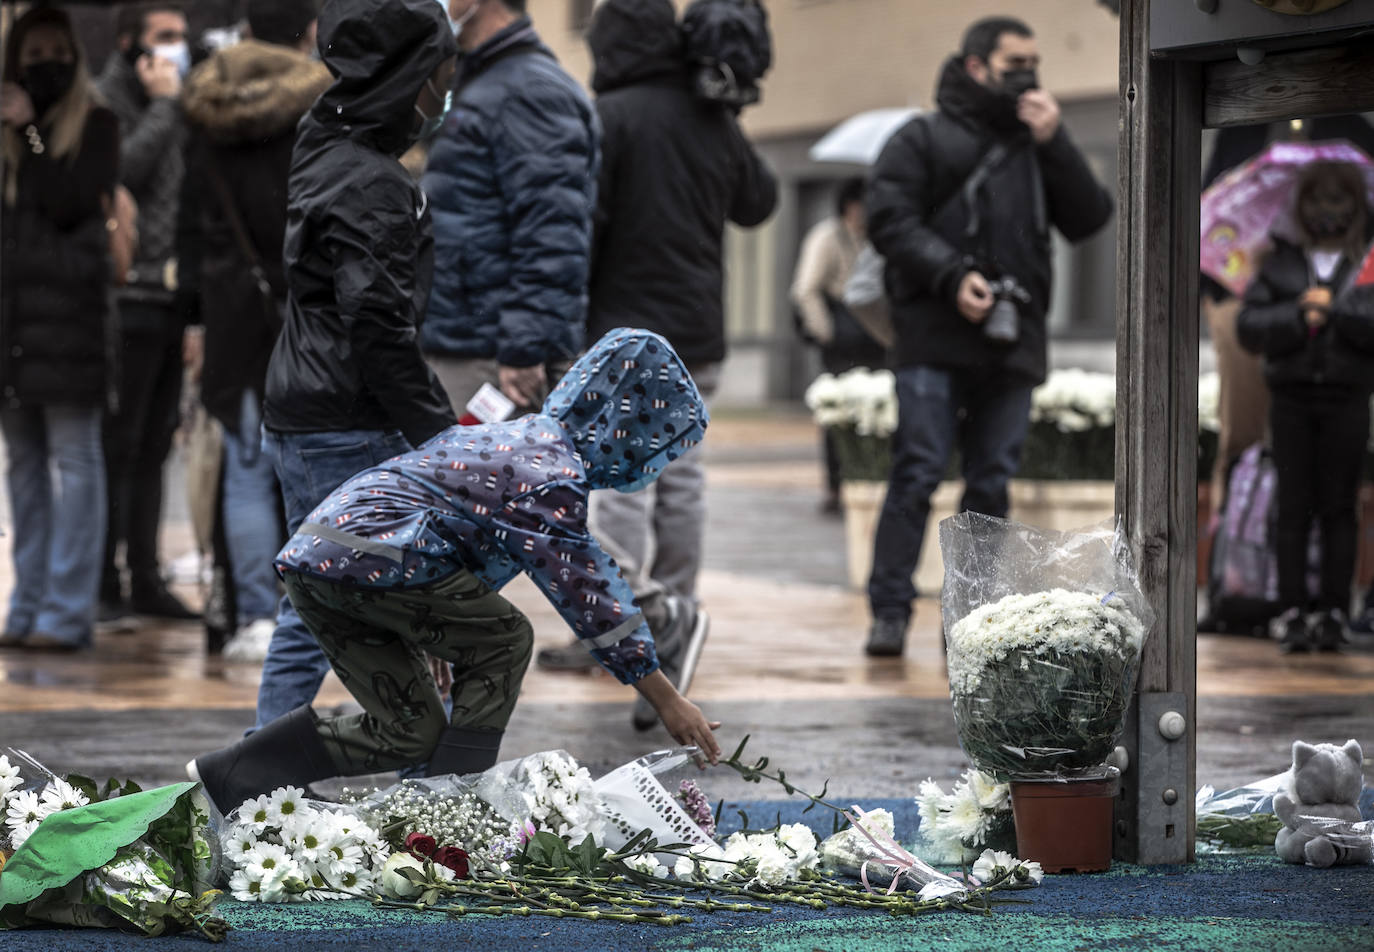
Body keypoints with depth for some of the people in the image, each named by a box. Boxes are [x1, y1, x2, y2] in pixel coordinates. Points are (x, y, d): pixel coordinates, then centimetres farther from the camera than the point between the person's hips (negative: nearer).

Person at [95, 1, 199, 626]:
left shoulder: (174, 109, 20)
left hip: (172, 299, 8)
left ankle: (145, 579, 15)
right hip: (129, 299, -8)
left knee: (153, 448, 10)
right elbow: (124, 169, -21)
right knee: (118, 446, -6)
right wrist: (162, 105, -11)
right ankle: (104, 584, -2)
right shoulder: (105, 102, -4)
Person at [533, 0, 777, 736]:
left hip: (625, 330, -6)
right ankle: (673, 622, 17)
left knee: (618, 476, -6)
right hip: (699, 334, 6)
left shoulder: (609, 117, -12)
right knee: (680, 476, 13)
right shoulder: (714, 122, 8)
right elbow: (759, 201, 23)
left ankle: (644, 613, -21)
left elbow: (580, 220, -16)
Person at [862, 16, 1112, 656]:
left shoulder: (1036, 147, 18)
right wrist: (953, 275, -16)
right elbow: (888, 219, -5)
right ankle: (890, 610, -5)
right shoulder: (924, 139, 5)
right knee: (917, 473, -8)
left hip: (1013, 341, 5)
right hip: (936, 342, -5)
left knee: (992, 483, 5)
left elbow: (1090, 220, 9)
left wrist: (1055, 144, -2)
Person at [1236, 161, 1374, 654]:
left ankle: (1333, 612, 2)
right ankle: (1292, 611, 1)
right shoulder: (1281, 262, 9)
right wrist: (1298, 317, -12)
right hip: (1291, 396, 1)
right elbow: (1248, 327, 2)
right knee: (1293, 506, 0)